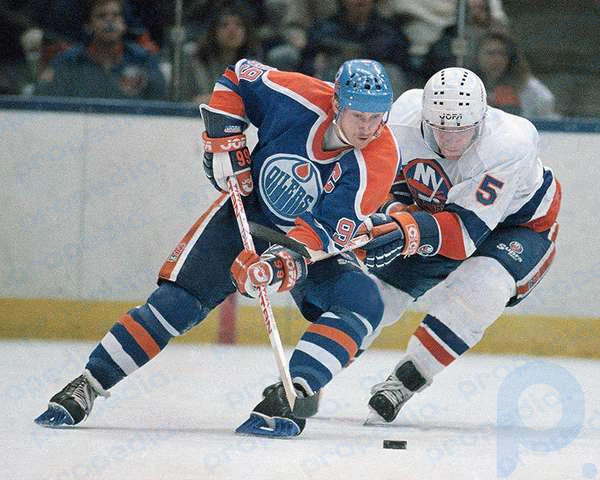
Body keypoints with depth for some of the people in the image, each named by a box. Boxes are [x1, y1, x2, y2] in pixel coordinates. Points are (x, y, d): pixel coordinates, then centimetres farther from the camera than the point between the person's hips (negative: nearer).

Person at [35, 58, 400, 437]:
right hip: (249, 211, 0)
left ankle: (287, 397, -35)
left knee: (362, 303, -27)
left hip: (317, 236, 0)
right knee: (177, 302, -12)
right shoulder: (297, 96, -23)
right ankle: (85, 388, -6)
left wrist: (286, 263, -45)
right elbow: (237, 77, -3)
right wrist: (223, 140, -13)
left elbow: (324, 231, -29)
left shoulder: (380, 161, -26)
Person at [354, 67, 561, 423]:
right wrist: (393, 212, -19)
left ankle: (407, 379, -23)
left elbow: (467, 230, -44)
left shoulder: (511, 145, -40)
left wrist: (406, 232, -58)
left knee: (481, 283, -34)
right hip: (436, 213, 5)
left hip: (519, 225, -4)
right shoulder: (406, 113, -26)